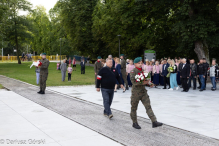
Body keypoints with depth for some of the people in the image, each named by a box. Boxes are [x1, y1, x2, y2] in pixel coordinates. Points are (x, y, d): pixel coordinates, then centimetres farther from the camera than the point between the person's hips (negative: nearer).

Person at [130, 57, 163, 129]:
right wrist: (142, 83, -27)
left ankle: (154, 122, -7)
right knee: (134, 108, 8)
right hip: (136, 93, -5)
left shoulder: (143, 71, 10)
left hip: (143, 92, 6)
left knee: (148, 106, -3)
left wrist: (149, 83, -1)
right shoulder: (133, 72, -11)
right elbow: (134, 82, -20)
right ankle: (134, 123, 22)